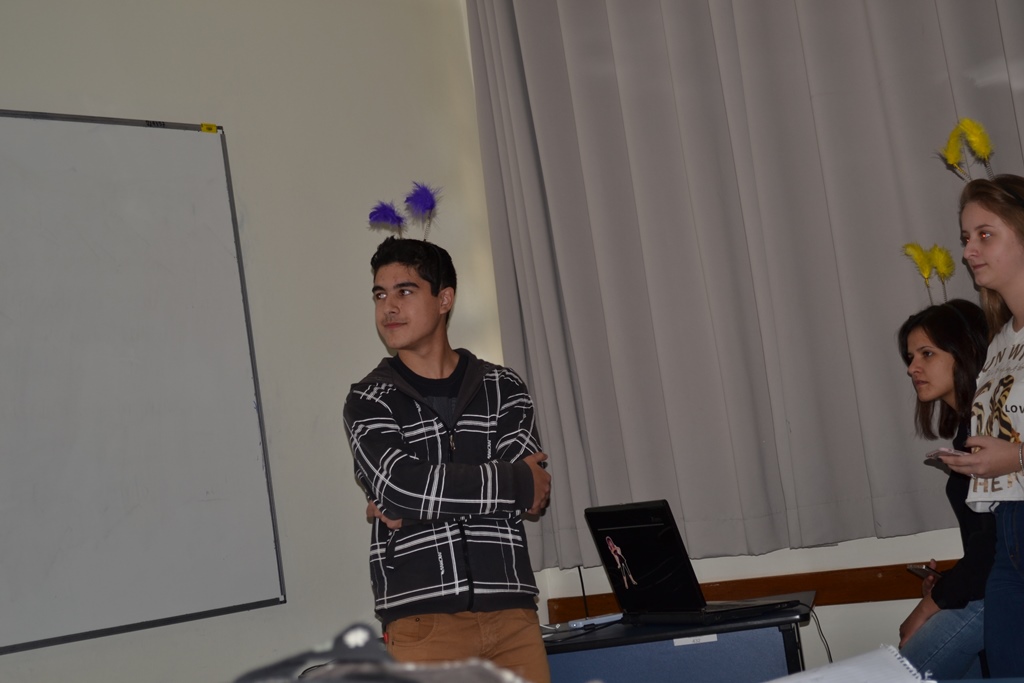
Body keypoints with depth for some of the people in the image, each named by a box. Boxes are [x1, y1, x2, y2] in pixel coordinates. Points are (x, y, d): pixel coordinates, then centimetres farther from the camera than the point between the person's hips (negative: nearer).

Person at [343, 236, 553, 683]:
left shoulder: (502, 389, 11)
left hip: (511, 612, 2)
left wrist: (413, 506, -9)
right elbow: (402, 484, -12)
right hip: (420, 618, -2)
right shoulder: (368, 402, 6)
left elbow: (531, 497, -2)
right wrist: (517, 482, -5)